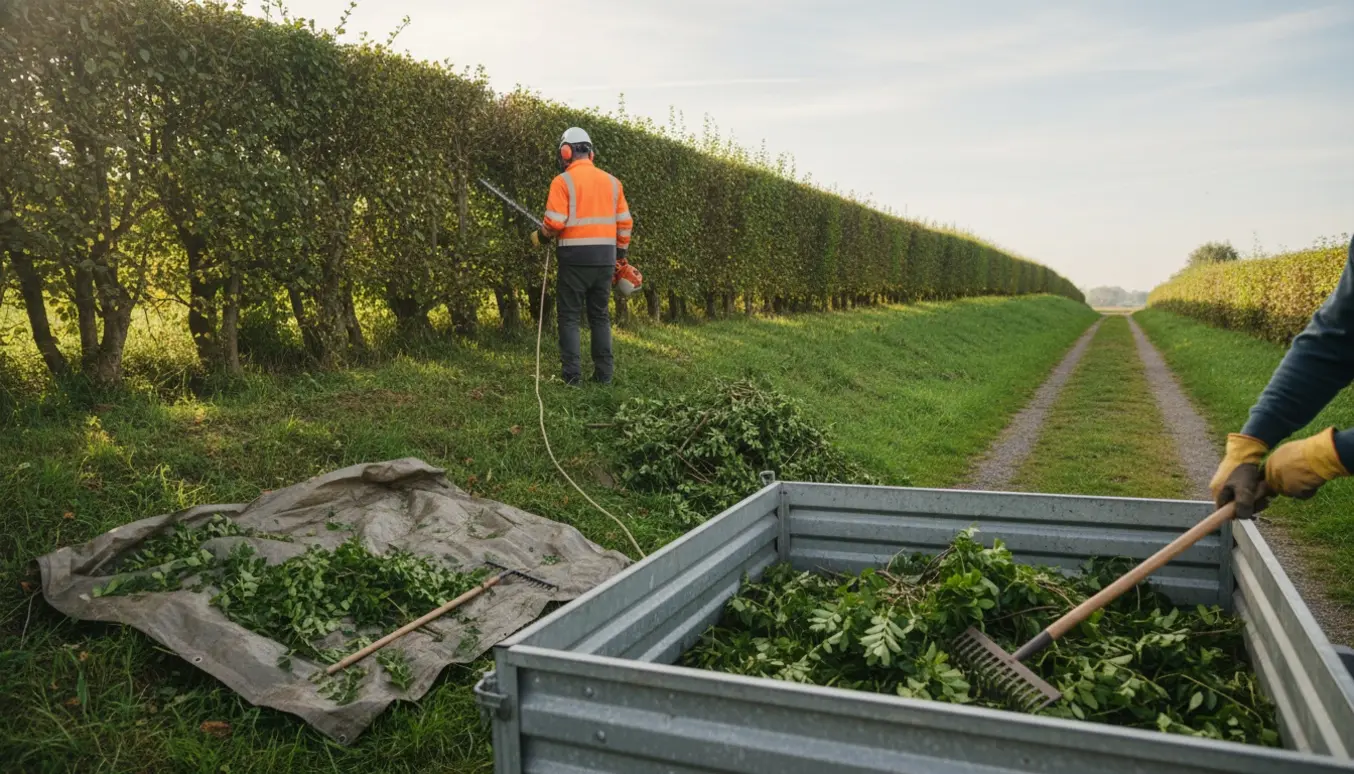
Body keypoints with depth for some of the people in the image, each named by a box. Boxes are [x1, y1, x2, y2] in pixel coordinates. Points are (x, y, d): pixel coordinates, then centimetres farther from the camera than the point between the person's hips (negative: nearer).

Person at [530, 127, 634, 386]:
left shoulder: (563, 181, -6)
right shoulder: (612, 181, 10)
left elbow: (554, 222, -13)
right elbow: (625, 223, 9)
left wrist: (540, 236, 7)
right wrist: (621, 254, 19)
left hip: (576, 257, -5)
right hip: (605, 258, 5)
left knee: (570, 316, 3)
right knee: (600, 315, 13)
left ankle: (572, 375, -3)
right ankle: (604, 374, 12)